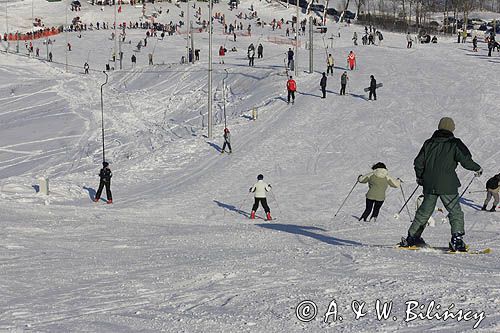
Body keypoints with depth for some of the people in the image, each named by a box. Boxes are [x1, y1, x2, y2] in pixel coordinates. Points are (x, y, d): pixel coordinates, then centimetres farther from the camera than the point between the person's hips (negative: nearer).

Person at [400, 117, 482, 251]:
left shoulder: (429, 143, 9)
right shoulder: (455, 144, -4)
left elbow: (418, 162, 10)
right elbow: (466, 160, -12)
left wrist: (420, 177, 27)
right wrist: (477, 168, 7)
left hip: (429, 185, 5)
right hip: (447, 185, -5)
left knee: (424, 211, 17)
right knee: (455, 212, 0)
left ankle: (412, 237, 19)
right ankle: (456, 240, -14)